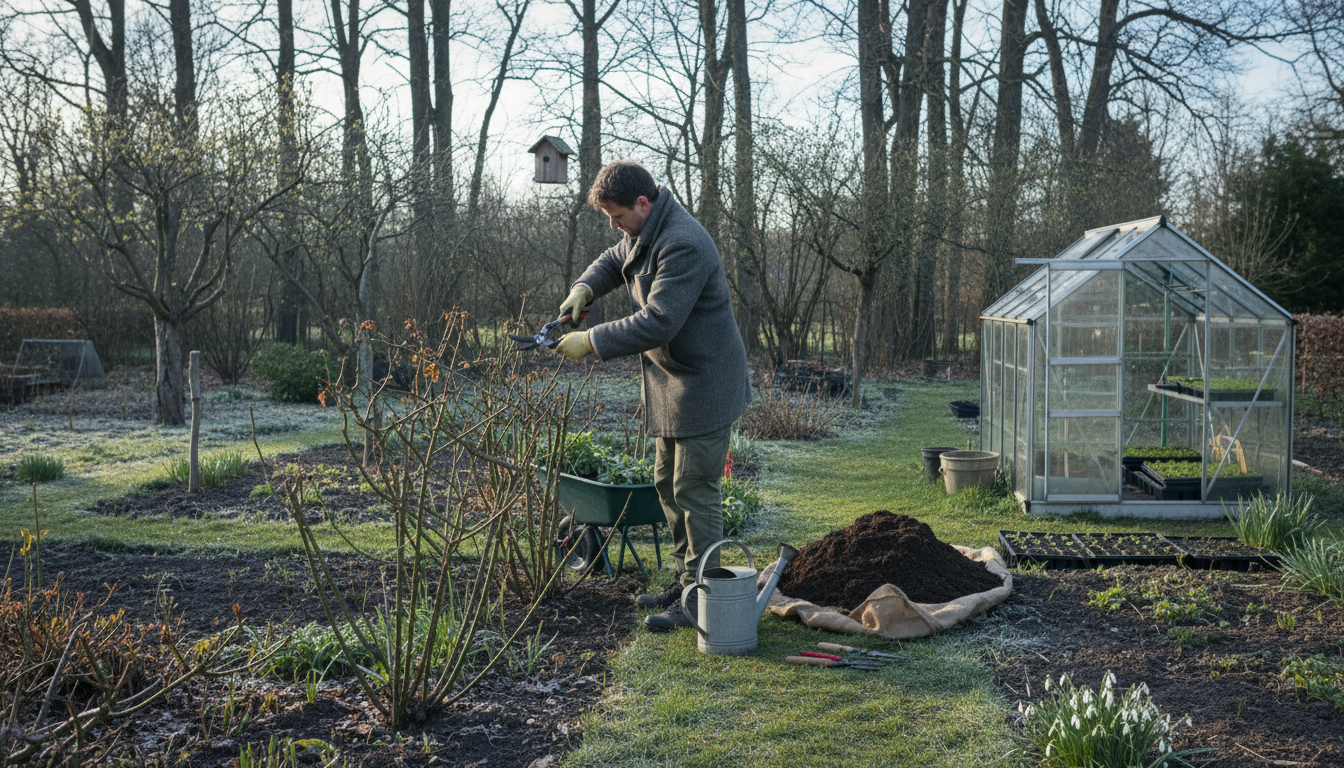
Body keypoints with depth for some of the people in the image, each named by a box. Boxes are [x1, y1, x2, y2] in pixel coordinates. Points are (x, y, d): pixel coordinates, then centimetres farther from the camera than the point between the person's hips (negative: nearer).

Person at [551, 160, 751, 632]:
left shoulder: (683, 245, -26)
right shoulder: (643, 234, 7)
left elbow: (658, 321, -31)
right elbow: (613, 260, 27)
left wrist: (592, 341, -25)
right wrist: (585, 288, 5)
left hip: (704, 385, -11)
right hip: (672, 382, 11)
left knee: (694, 491, -5)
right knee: (667, 484, 17)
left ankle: (699, 599, 5)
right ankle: (685, 579, 29)